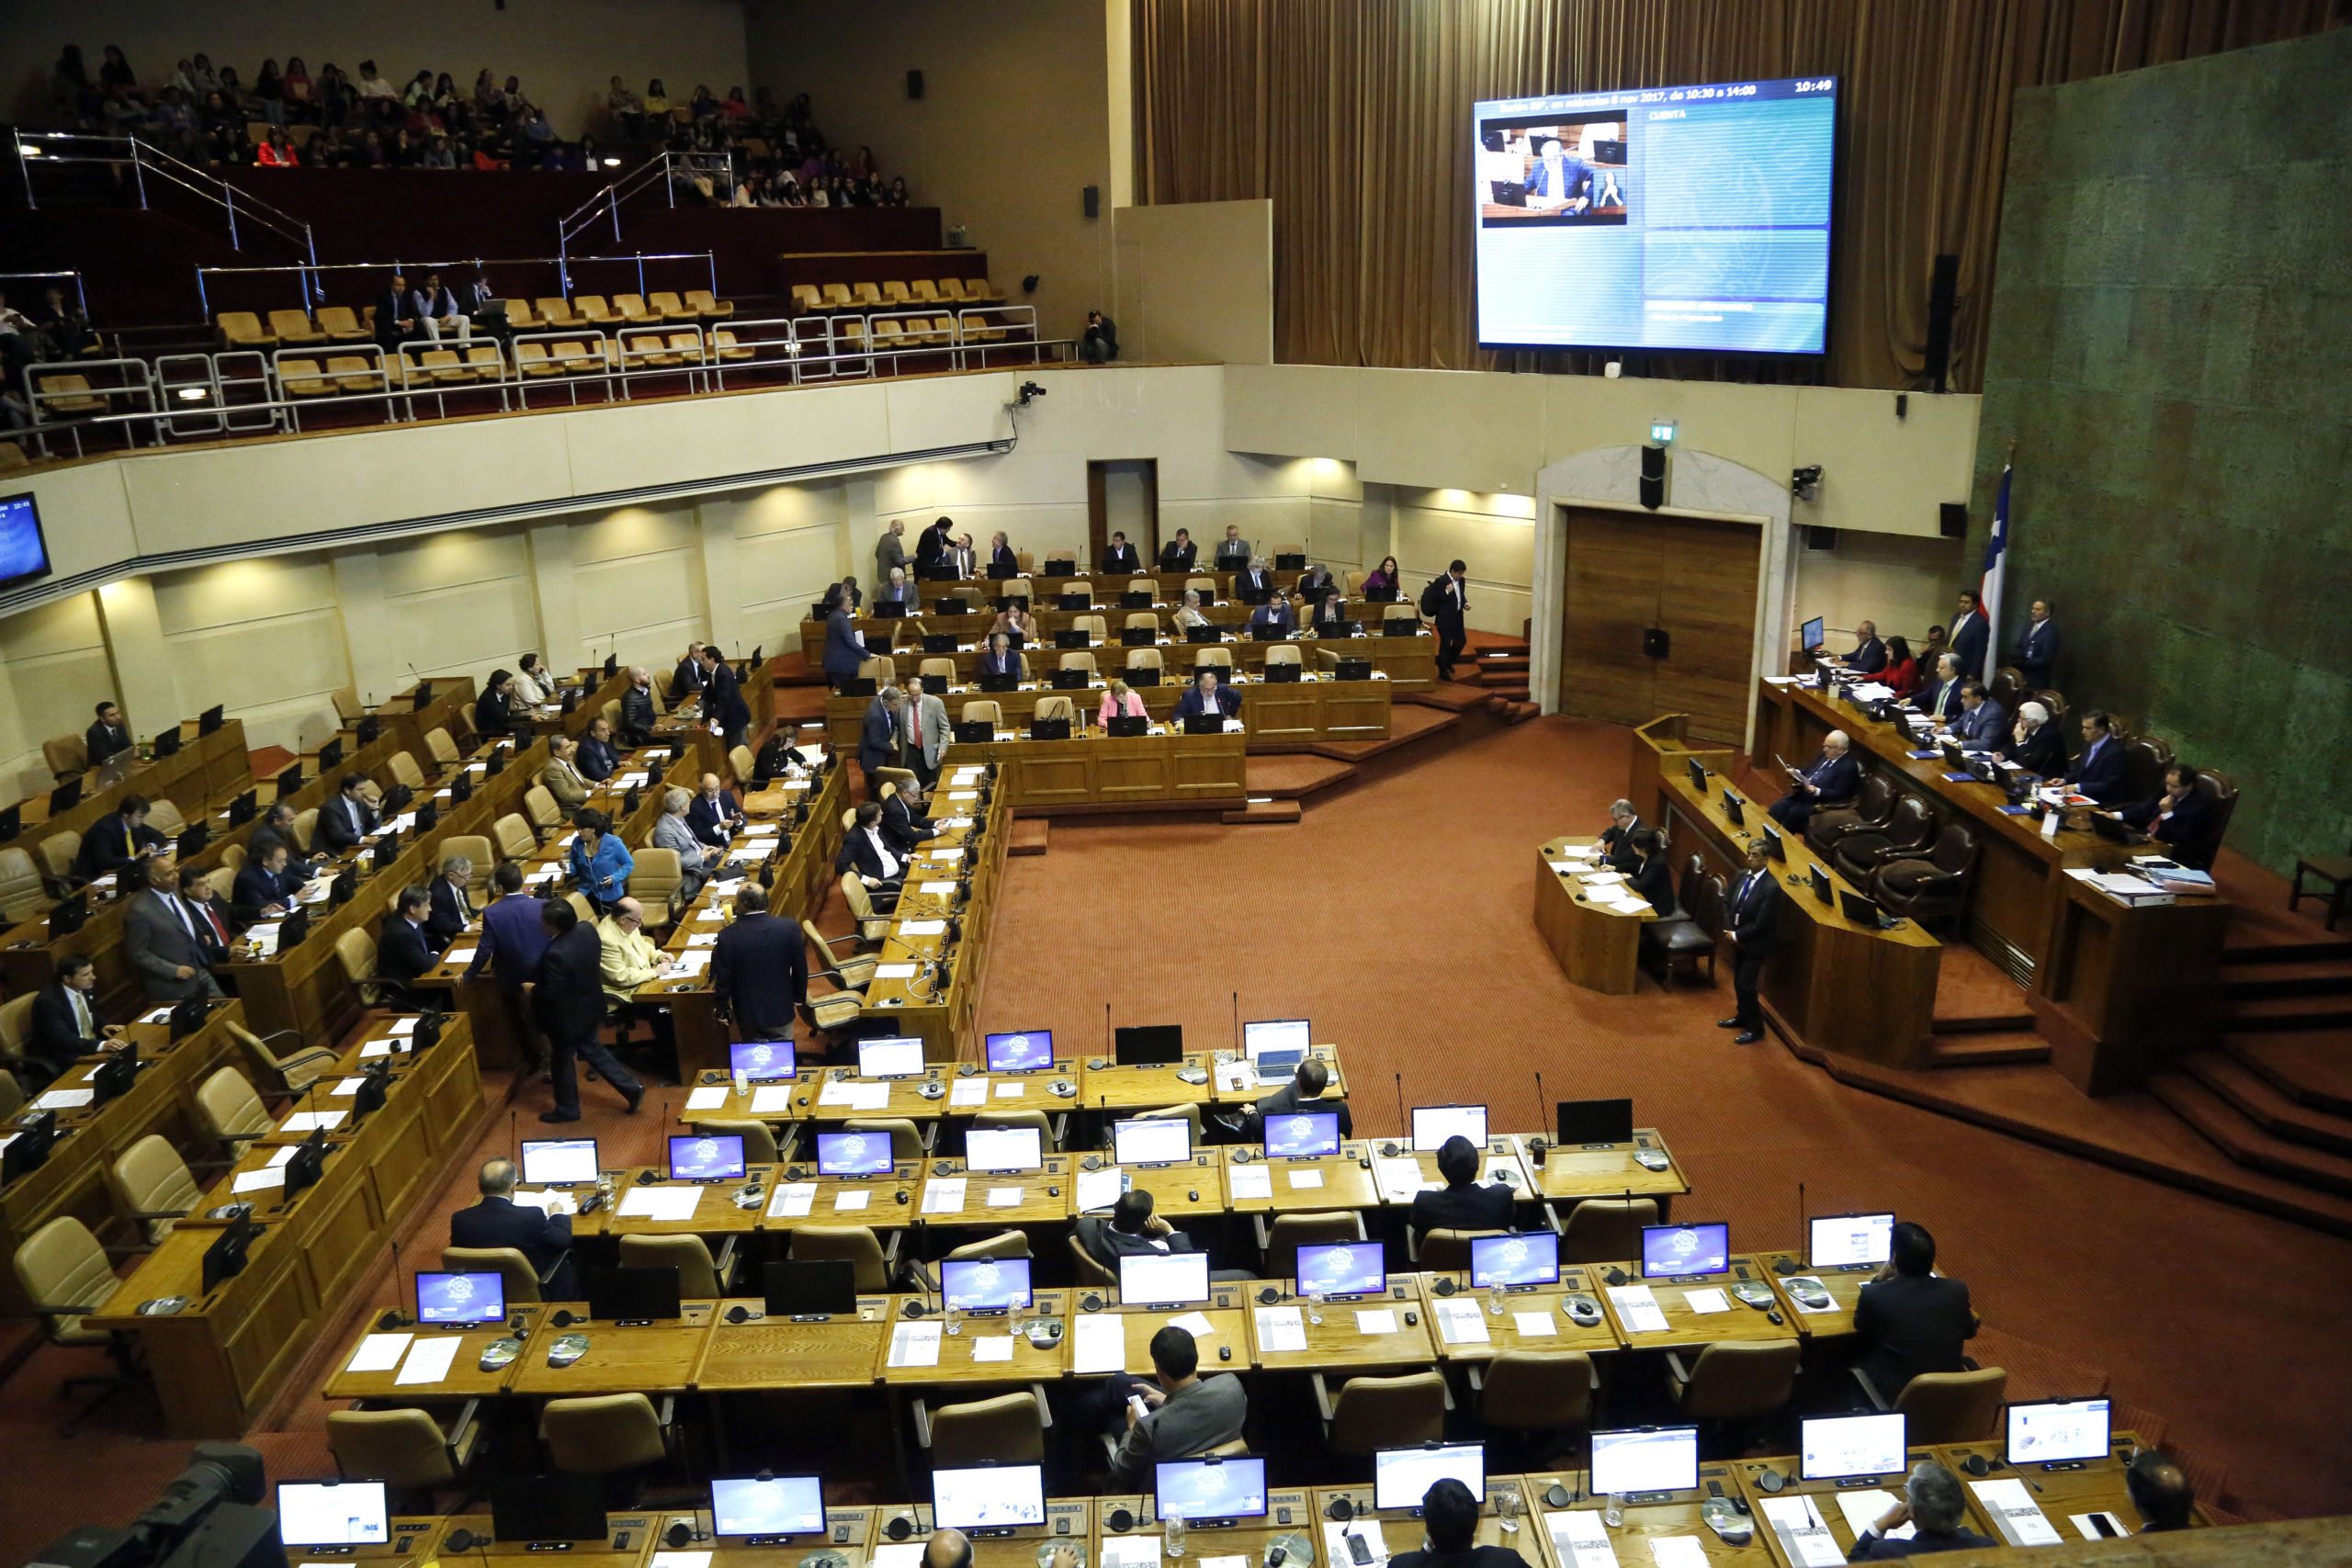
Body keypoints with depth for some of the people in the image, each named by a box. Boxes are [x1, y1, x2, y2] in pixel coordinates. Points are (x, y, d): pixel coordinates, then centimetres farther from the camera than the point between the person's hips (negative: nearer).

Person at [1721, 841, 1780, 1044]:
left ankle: (1755, 1028, 15)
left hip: (1756, 943, -7)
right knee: (1738, 981, 19)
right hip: (1739, 940, 7)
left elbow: (1761, 924, -23)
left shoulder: (1771, 888, -25)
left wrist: (1737, 936, -14)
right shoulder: (1742, 875, -2)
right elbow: (1729, 903, 9)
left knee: (1745, 985, -2)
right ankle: (1742, 1016, 40)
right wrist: (1730, 929, -3)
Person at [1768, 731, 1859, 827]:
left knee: (1795, 812, -29)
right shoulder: (1826, 755, 11)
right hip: (1801, 794, 8)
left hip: (1818, 802, -8)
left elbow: (1838, 794, -18)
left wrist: (1817, 791, -29)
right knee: (1777, 808, -9)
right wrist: (1796, 772, 4)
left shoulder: (1849, 767, -14)